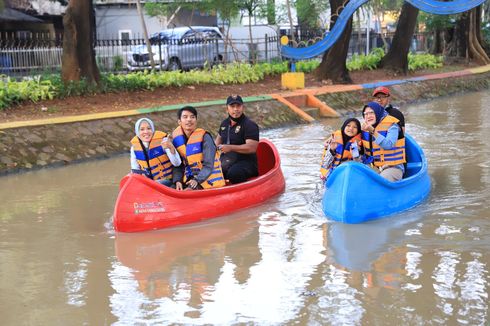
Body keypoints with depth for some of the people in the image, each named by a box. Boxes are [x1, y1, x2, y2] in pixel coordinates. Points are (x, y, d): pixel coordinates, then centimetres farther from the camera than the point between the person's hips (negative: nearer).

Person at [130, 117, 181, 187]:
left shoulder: (162, 140, -12)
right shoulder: (134, 146, -1)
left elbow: (177, 163, -21)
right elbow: (135, 169, 12)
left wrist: (171, 148, -38)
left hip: (166, 180, -4)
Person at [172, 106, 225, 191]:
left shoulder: (204, 137, -12)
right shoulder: (177, 138, 4)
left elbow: (208, 166, -16)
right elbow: (177, 165, 6)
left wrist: (197, 180, -30)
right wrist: (177, 180, -12)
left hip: (207, 179, -5)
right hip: (189, 178, 5)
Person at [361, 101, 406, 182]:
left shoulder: (391, 125, -7)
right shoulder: (365, 127, 11)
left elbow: (388, 145, -25)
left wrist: (373, 131, -31)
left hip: (392, 167, -6)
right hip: (374, 168, 6)